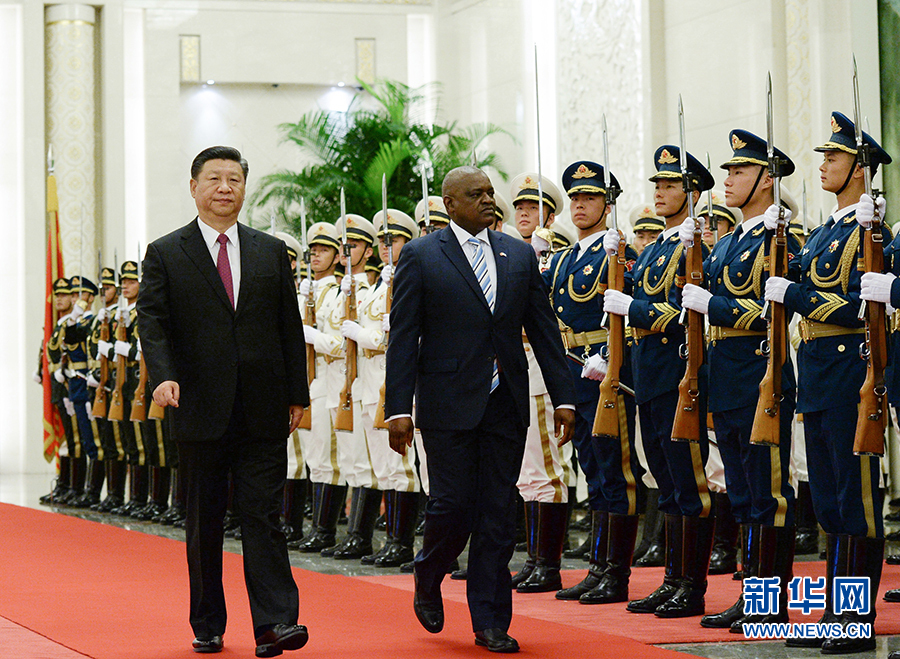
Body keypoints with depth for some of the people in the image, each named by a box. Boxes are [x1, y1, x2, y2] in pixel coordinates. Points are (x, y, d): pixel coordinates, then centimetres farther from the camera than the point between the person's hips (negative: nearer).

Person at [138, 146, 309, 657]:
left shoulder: (272, 252, 10)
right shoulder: (165, 255, 4)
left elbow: (290, 327, 11)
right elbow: (153, 322, -5)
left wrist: (297, 395, 6)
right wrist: (164, 375, -23)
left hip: (263, 409, 1)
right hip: (201, 408, -1)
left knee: (263, 515, -6)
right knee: (204, 523, 8)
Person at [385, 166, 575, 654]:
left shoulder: (519, 255, 10)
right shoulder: (420, 257, -1)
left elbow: (543, 329, 11)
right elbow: (403, 338, -4)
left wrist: (563, 396, 5)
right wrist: (397, 408, -11)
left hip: (506, 404, 4)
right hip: (449, 403, -4)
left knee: (498, 515, 3)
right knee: (453, 505, -5)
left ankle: (491, 622, 10)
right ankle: (428, 580, 25)